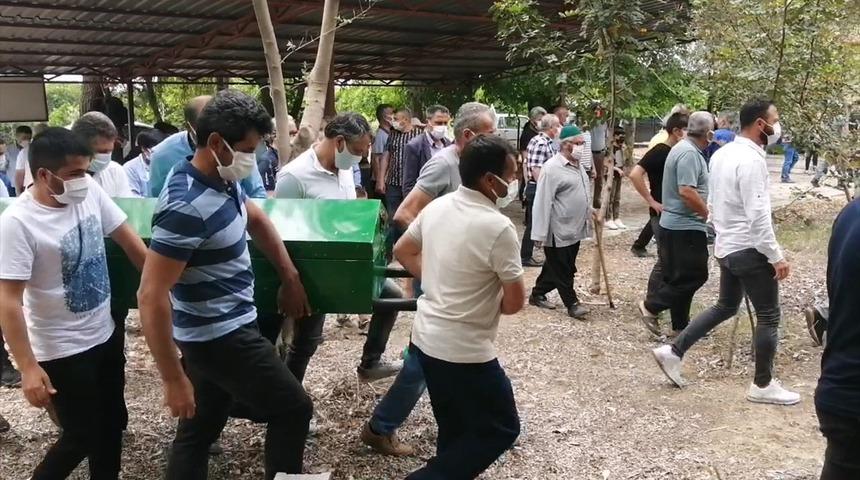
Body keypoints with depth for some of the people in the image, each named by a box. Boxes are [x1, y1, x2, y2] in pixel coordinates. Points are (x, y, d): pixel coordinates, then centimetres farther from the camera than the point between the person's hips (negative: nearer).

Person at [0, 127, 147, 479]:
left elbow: (126, 237, 5)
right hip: (63, 351, -6)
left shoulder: (90, 191, -7)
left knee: (111, 423, 20)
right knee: (81, 438, 5)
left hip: (106, 335, 6)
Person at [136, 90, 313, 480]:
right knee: (292, 409, 5)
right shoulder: (187, 207, -28)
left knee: (199, 428, 18)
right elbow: (151, 297, -28)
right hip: (219, 336, -9)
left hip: (222, 330, 9)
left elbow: (257, 219, 21)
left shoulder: (223, 180, 1)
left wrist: (290, 278, 19)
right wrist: (174, 379, -25)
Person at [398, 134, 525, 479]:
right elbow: (515, 302, -15)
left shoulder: (436, 207, 1)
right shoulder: (498, 227, -21)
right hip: (465, 351, -8)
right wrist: (490, 302, 5)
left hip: (425, 338, 8)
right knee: (502, 429, 9)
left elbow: (402, 251, 16)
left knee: (454, 428, 24)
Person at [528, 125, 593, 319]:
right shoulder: (552, 168, -18)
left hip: (575, 229, 9)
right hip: (559, 231, -9)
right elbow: (543, 203, -19)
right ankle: (572, 303, 12)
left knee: (555, 267, 17)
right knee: (562, 270, 3)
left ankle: (538, 294, 30)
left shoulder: (578, 165, 11)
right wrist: (539, 234, -20)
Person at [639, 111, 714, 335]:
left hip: (674, 223, 11)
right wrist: (708, 213, -15)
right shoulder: (689, 153, -18)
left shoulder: (683, 148, 15)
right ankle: (651, 305, 1)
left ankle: (680, 325, 19)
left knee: (682, 276, 13)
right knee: (694, 275, -4)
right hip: (686, 226, -11)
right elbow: (686, 191, -27)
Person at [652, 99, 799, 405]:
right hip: (749, 249, -9)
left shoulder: (721, 154, 8)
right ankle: (763, 386, 16)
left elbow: (713, 203, 15)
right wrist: (776, 256, -18)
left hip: (726, 247, 9)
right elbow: (758, 216, -24)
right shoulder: (751, 160, -21)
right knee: (769, 316, 5)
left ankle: (673, 351, 19)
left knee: (725, 307, 22)